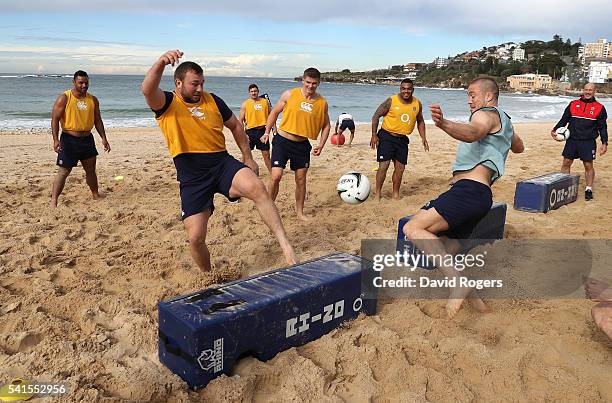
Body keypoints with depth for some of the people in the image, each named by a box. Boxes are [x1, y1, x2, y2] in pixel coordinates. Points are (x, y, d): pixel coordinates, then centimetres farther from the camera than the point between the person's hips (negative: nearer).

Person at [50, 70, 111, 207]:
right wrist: (55, 139, -19)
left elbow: (97, 120, 13)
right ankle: (53, 201, -1)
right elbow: (55, 119, -10)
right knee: (63, 171, -5)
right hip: (69, 139, -5)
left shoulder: (93, 100, 7)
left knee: (91, 170, 15)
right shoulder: (64, 98, -8)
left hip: (87, 139, 5)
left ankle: (95, 195, 31)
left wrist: (104, 138, 6)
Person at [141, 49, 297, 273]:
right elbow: (147, 90, -24)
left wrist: (248, 158, 19)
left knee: (257, 188, -29)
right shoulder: (166, 104, -1)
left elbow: (236, 126, 20)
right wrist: (161, 63, -42)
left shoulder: (212, 100, 8)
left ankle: (286, 248, -29)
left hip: (222, 164, 2)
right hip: (192, 177, -1)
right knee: (195, 238, -4)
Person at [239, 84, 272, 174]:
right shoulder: (245, 104, 1)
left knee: (266, 154, 8)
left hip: (262, 130, 2)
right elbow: (241, 120, -1)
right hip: (250, 131, -2)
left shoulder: (265, 101, 8)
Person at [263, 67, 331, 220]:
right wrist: (267, 132, 4)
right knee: (276, 176, -11)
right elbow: (275, 112, 6)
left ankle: (299, 211, 27)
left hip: (302, 145, 2)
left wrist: (321, 145, 0)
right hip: (282, 141, -2)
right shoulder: (290, 95, -6)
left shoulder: (322, 103, 0)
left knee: (301, 180, 10)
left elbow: (326, 125, 11)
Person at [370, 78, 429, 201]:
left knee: (400, 167, 7)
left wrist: (423, 138, 8)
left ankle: (396, 194, 21)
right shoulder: (391, 101, -11)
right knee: (384, 165, -12)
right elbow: (376, 116, -7)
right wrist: (374, 135, -13)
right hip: (386, 136, -5)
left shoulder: (417, 104, 3)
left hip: (402, 139, 5)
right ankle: (377, 193, -1)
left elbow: (420, 122, 17)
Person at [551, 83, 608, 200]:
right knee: (566, 163, 2)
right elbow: (564, 120, 13)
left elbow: (602, 127, 5)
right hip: (572, 141, 2)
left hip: (588, 142, -2)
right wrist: (555, 130, -2)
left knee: (588, 165, 1)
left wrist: (604, 143, -2)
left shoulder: (600, 108, 4)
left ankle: (589, 189, 12)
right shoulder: (573, 104, 8)